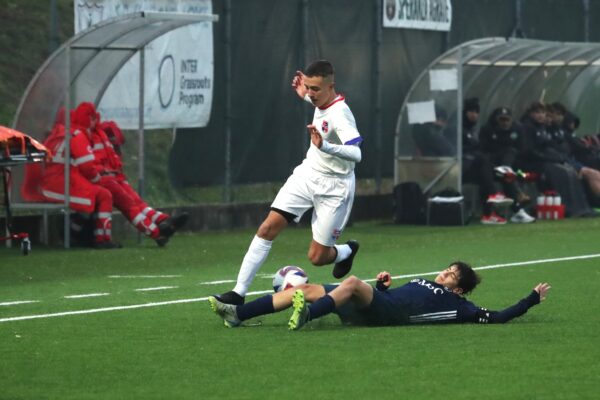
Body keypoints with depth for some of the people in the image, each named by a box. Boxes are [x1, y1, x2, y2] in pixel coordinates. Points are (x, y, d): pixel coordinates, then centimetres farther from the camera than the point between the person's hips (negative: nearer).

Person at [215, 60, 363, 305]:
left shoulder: (340, 114, -27)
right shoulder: (322, 103, -2)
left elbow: (355, 153, -42)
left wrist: (325, 146, -56)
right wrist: (305, 97, 20)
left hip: (333, 188, -7)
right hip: (307, 175, 7)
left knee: (317, 257, -3)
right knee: (267, 228, -8)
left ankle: (346, 251, 35)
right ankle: (239, 292, -7)